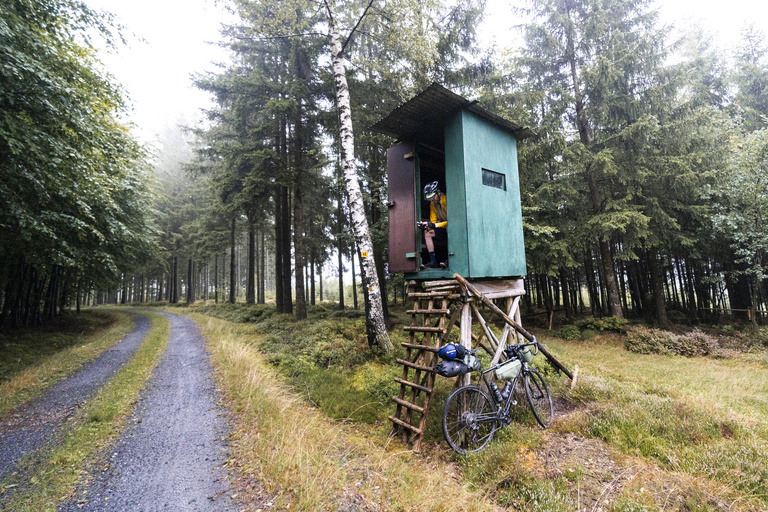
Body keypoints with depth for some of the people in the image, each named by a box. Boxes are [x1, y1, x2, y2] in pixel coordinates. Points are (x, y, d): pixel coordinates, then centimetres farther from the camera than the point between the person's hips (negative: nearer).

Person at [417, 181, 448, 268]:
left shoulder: (446, 200, -19)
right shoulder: (432, 204, 3)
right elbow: (433, 222, 3)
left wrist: (435, 225, -36)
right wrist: (425, 225, -20)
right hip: (444, 229, 7)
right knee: (427, 233, -10)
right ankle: (433, 262, -13)